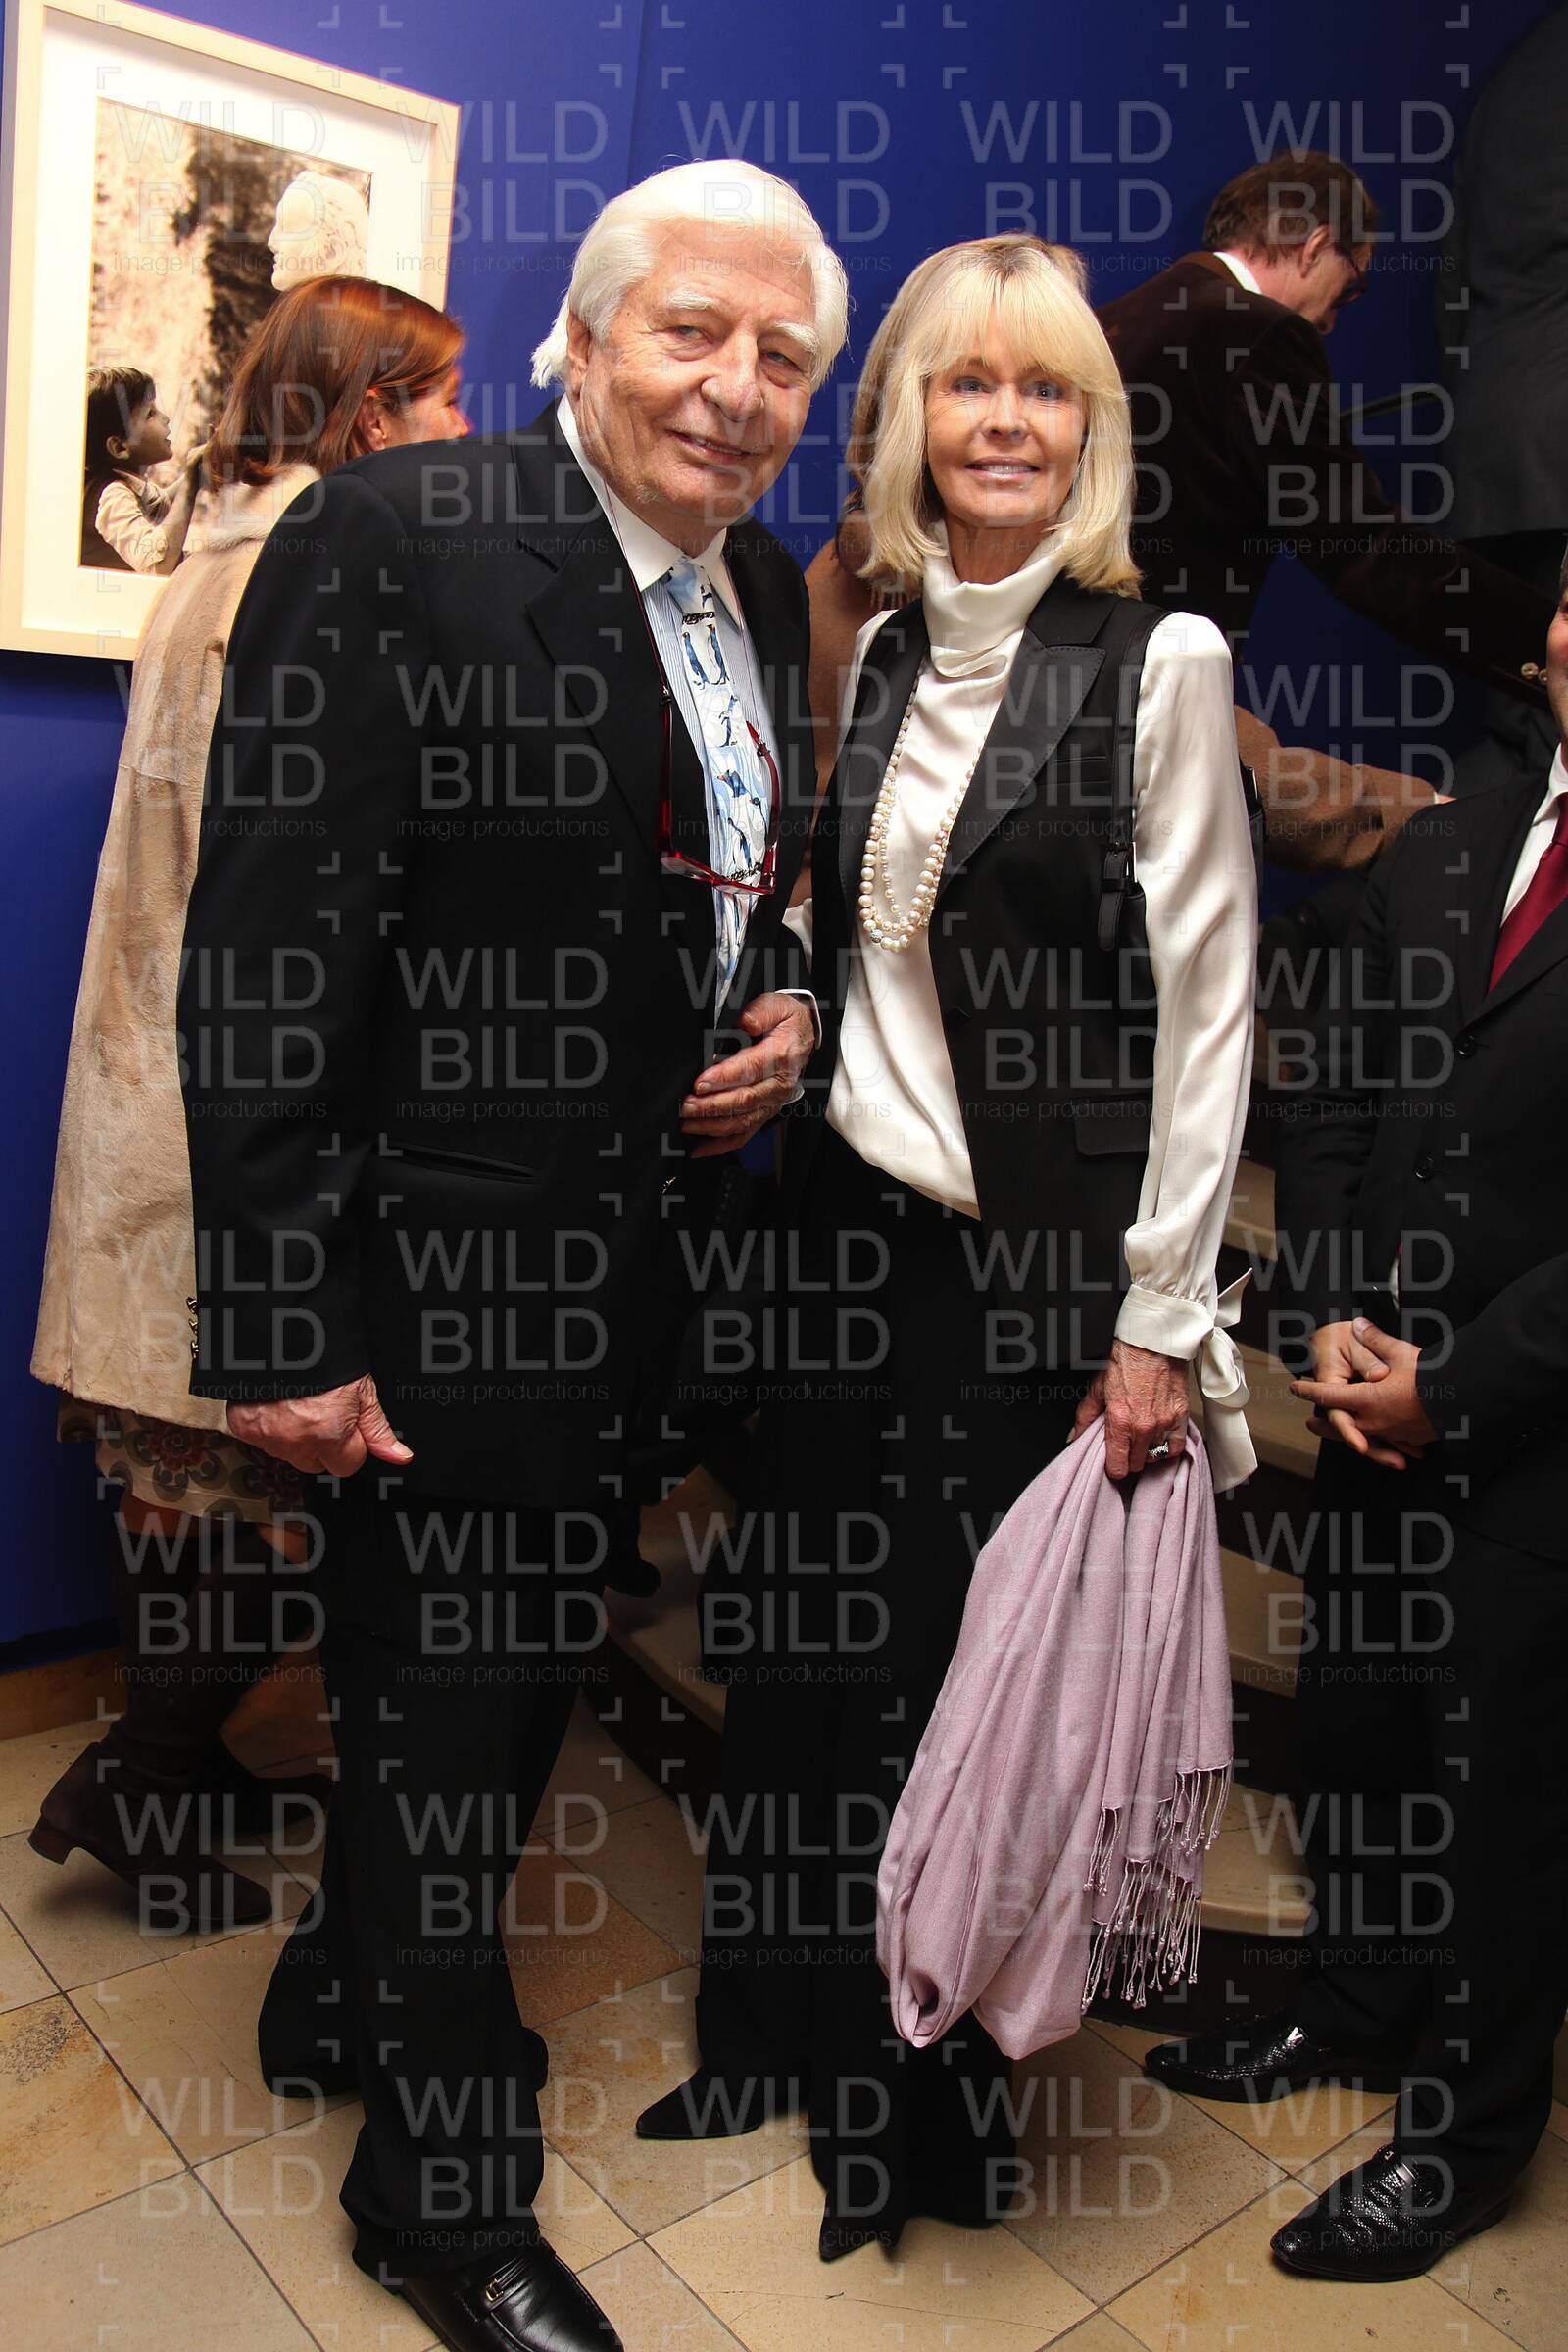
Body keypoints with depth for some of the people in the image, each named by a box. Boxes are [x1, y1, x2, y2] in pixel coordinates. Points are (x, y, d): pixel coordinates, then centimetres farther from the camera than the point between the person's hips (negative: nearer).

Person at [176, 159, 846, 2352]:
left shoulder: (766, 595, 8)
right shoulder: (397, 542, -17)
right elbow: (265, 969, -20)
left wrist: (783, 1014, -1)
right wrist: (286, 1330, -20)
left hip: (631, 1261, 8)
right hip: (447, 1276, -8)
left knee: (510, 1666, 23)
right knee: (454, 1695, 9)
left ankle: (352, 1993, 51)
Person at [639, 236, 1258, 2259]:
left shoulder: (1158, 661, -7)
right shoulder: (874, 652, 9)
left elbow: (1207, 1004, -10)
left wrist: (1156, 1317, -11)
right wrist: (780, 1065, 7)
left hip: (1034, 1256, -4)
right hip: (845, 1227, 5)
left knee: (973, 1677, 8)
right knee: (795, 1649, 13)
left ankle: (934, 2109, 34)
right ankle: (786, 2036, 38)